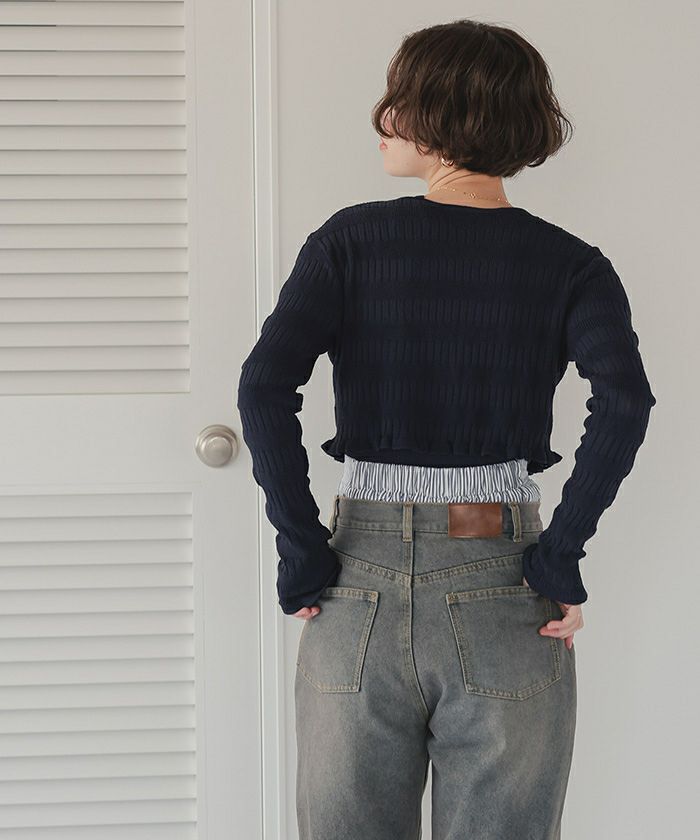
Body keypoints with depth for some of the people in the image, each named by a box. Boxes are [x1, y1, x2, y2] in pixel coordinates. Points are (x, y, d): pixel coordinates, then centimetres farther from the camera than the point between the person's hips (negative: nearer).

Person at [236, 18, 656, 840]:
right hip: (504, 588, 0)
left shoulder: (349, 239, 0)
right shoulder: (570, 264, 0)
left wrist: (301, 548, -7)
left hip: (360, 589, 0)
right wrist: (562, 549, -11)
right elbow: (624, 400, -17)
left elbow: (265, 387, -13)